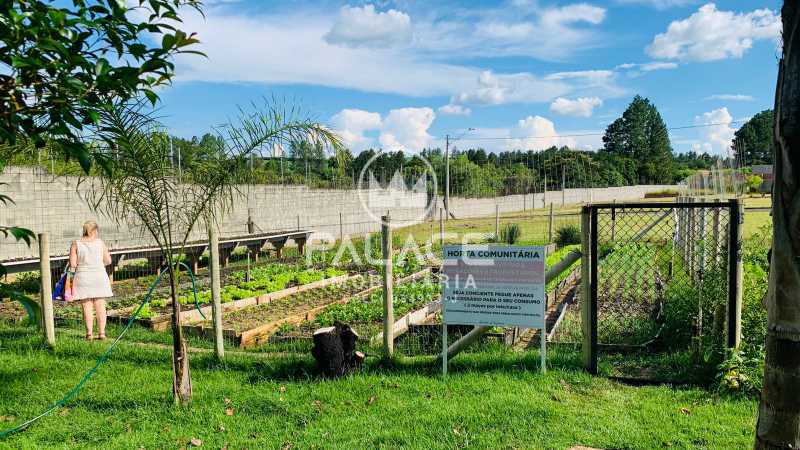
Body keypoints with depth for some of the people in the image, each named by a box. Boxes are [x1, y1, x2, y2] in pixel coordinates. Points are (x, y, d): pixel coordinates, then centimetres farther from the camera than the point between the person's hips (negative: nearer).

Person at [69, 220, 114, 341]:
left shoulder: (76, 244, -3)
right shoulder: (100, 242, -1)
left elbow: (72, 264, -7)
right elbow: (108, 261, 2)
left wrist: (81, 264, 14)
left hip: (83, 278, -1)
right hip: (99, 277, 1)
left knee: (87, 307, 4)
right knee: (100, 306, 7)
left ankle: (89, 333, 3)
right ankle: (102, 333, 7)